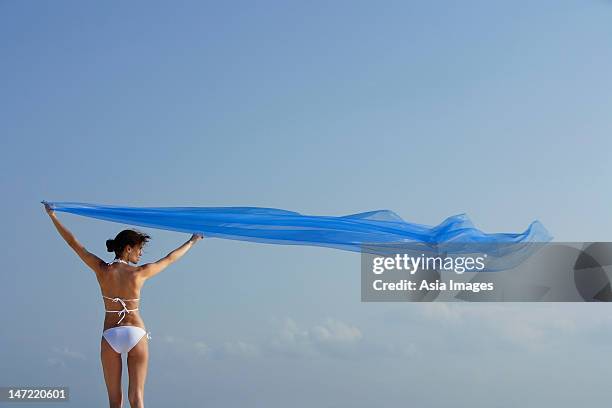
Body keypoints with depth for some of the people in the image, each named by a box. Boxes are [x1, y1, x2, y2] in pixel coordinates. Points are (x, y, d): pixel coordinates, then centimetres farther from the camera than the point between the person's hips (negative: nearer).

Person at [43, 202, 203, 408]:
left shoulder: (102, 269, -4)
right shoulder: (140, 273, -6)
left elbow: (73, 242, 3)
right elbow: (170, 259, 9)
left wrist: (53, 216, 13)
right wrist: (192, 241, 25)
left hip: (110, 336, 2)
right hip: (136, 334, -1)